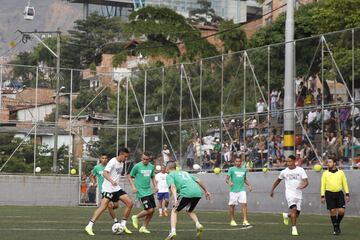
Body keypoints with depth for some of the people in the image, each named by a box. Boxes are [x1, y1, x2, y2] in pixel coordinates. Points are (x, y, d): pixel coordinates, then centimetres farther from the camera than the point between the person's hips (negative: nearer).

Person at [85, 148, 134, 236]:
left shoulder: (121, 163, 11)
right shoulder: (113, 162, -14)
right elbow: (105, 173, -28)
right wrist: (112, 181, -42)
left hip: (117, 188, 8)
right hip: (108, 188, -8)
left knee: (130, 203, -2)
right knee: (103, 206, -21)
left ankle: (123, 225, 8)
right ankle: (89, 226, -18)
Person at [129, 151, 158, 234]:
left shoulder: (151, 167, 7)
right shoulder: (137, 166, -9)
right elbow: (130, 177, 0)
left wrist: (155, 186, 6)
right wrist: (133, 187, -13)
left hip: (149, 191, 6)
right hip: (141, 192, -6)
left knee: (152, 211, 5)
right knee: (149, 210, -14)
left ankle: (144, 227, 18)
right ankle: (136, 217, 11)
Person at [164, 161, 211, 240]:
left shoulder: (170, 175, 15)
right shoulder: (184, 172, 34)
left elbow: (173, 186, -5)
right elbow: (198, 181, 30)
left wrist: (175, 199, -17)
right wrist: (206, 191, 38)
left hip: (186, 193, -6)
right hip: (198, 192, 6)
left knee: (174, 211, 11)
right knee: (190, 211, 28)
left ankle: (173, 232, -7)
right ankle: (198, 225, 2)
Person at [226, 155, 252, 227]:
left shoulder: (244, 169, 12)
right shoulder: (231, 169, 0)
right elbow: (227, 179, -3)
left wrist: (249, 185, 12)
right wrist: (229, 182, -24)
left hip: (242, 190, 2)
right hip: (233, 190, -2)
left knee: (244, 204, -12)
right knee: (232, 205, 3)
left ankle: (245, 221, -12)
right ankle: (232, 220, 19)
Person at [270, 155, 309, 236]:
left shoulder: (300, 170, -2)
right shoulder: (284, 171, 3)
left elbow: (306, 182, -9)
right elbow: (278, 181, 19)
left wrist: (303, 186, -30)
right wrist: (272, 190, 22)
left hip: (298, 194, 2)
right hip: (289, 193, -2)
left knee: (297, 214, 7)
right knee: (294, 209, -24)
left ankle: (286, 215, 40)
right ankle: (294, 228, -21)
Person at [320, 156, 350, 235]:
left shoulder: (341, 172, 7)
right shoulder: (325, 174, 5)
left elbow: (345, 184, 10)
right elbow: (323, 185, 4)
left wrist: (347, 194, 3)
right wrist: (322, 196, -3)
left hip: (339, 193, 1)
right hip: (329, 194, -1)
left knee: (341, 211, -8)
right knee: (333, 211, -4)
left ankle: (337, 224, 19)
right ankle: (335, 229, 7)